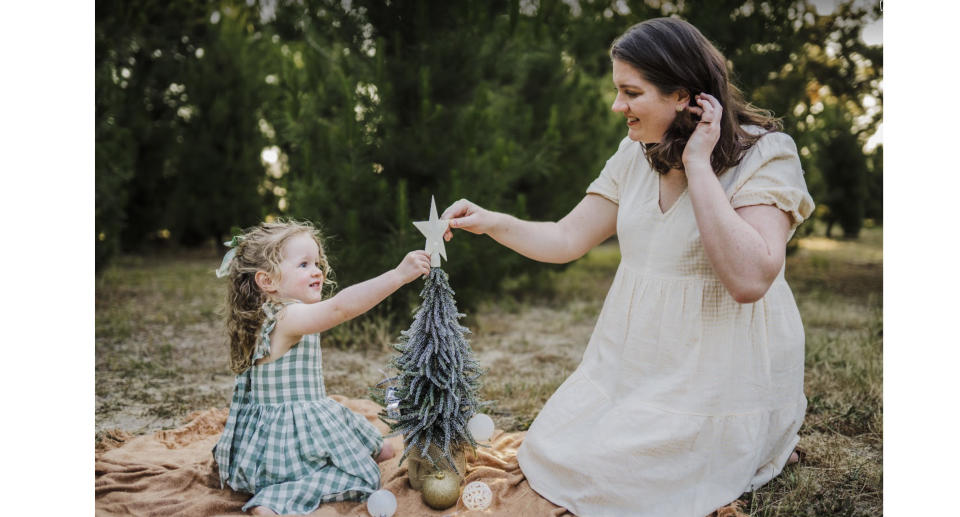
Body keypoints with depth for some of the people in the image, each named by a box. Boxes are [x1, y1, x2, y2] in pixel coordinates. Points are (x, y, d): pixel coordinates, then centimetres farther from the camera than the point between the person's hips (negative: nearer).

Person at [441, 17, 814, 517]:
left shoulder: (765, 155, -14)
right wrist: (492, 222, -10)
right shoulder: (637, 154, 4)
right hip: (633, 360, 6)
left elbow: (749, 279, -29)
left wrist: (697, 165, -25)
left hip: (717, 377, -6)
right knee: (547, 452, 2)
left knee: (607, 477, -10)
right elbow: (566, 240, 5)